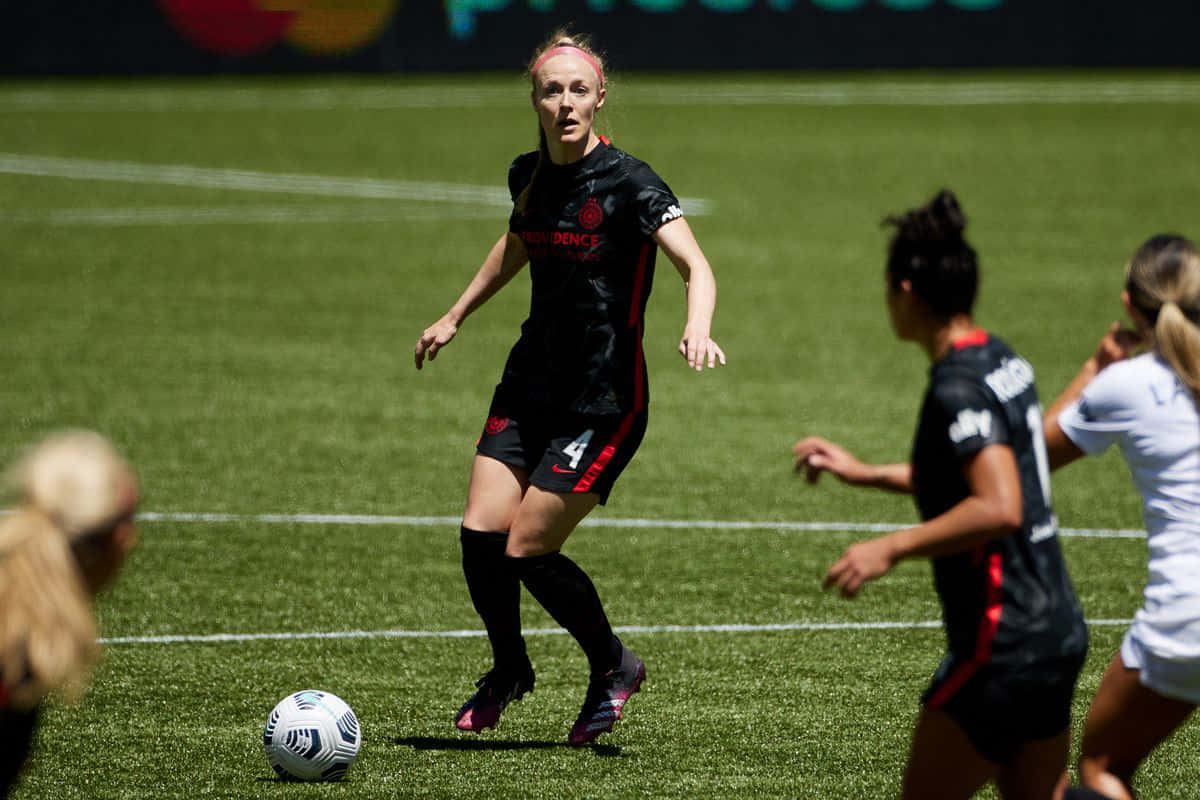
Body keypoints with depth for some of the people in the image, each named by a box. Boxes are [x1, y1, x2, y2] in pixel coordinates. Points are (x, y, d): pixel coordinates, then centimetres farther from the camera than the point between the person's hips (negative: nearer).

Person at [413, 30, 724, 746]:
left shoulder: (627, 182, -16)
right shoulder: (528, 176, 4)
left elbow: (696, 265, -26)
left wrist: (698, 327, -46)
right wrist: (455, 317, 31)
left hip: (605, 402, -6)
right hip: (532, 383, 6)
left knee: (527, 550, -8)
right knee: (480, 533, -4)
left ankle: (613, 667, 17)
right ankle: (510, 670, 23)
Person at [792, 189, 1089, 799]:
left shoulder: (959, 389, -18)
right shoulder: (1002, 361, 11)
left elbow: (999, 509, -30)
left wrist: (892, 548, -22)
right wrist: (867, 473, 28)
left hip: (1002, 648, -9)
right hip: (1056, 630, 9)